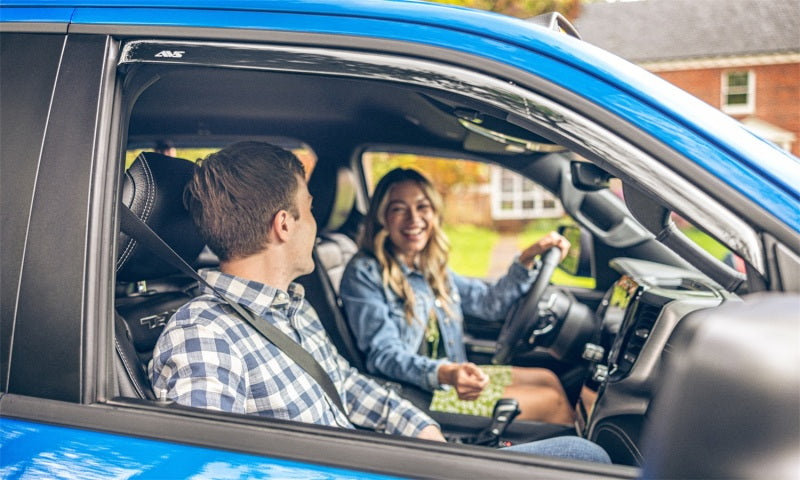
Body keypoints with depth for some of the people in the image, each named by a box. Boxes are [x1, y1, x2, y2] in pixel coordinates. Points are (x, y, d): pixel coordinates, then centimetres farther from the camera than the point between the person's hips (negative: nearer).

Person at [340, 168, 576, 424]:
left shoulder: (430, 268, 9)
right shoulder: (363, 273, -16)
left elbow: (489, 303, 18)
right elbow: (385, 355, -23)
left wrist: (528, 258, 5)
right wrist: (445, 374, -40)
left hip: (454, 376, 8)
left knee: (548, 379, 6)